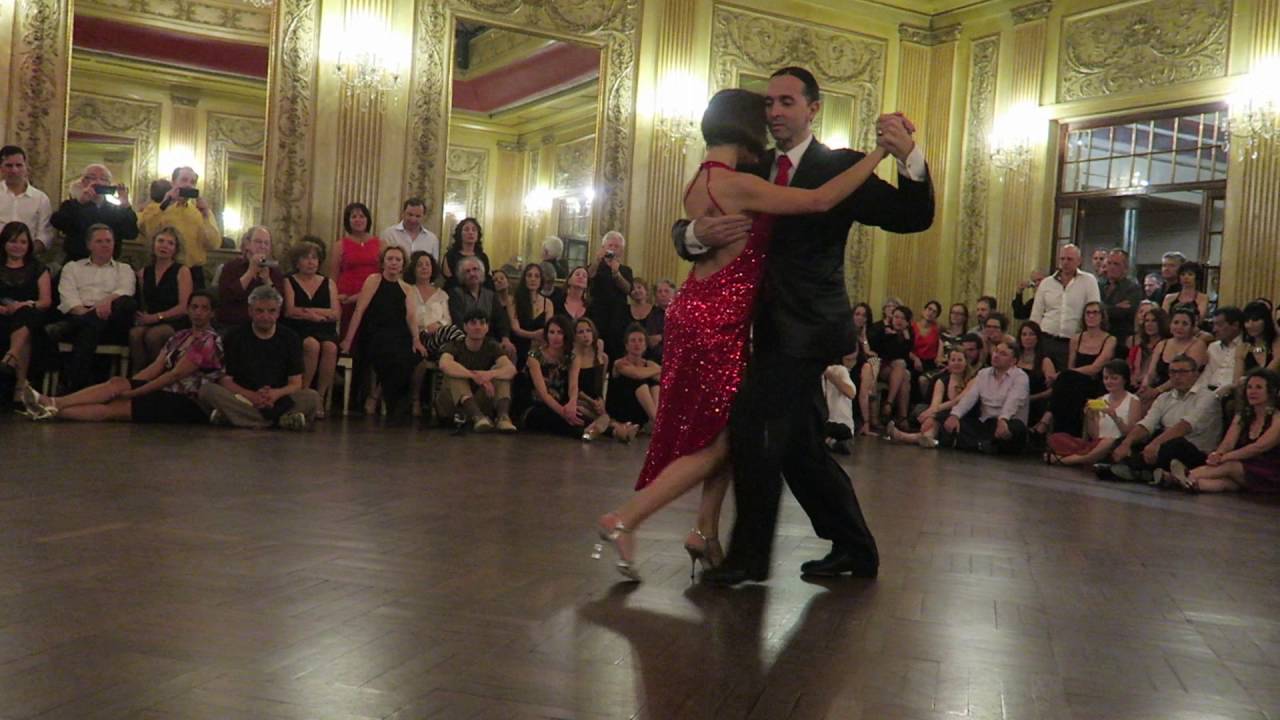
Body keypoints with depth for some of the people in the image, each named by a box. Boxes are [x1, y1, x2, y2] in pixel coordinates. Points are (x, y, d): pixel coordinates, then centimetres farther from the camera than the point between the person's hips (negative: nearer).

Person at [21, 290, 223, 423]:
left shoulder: (209, 341, -10)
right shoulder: (180, 336, 18)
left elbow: (175, 375, -15)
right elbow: (155, 368, 9)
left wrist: (133, 392, -14)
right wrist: (126, 386, -5)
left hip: (188, 403, -7)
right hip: (169, 392, 7)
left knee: (114, 408, -18)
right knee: (117, 383, -14)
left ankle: (53, 411, -25)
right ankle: (53, 403, -23)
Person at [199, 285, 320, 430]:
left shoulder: (290, 338, 8)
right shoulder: (234, 338, 6)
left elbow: (296, 383, 3)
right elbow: (225, 380, -2)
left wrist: (277, 393, -20)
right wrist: (251, 396, -20)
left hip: (279, 400, 0)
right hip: (241, 399, 0)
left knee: (312, 397, -26)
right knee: (207, 390, -28)